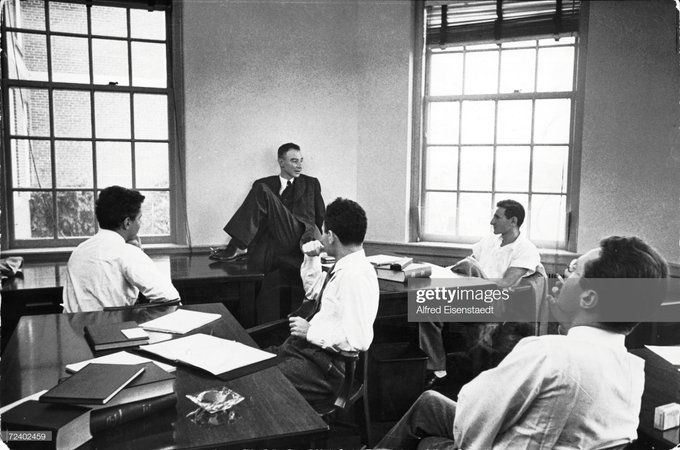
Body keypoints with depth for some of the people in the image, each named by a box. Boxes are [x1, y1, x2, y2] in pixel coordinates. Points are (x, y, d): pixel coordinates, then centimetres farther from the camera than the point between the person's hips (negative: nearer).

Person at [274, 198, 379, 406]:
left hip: (330, 364, -9)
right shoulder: (343, 267, 6)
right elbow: (313, 292, 24)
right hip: (309, 345, 9)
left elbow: (358, 339, -27)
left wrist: (310, 331, -18)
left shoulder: (357, 275, -23)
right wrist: (311, 258, 8)